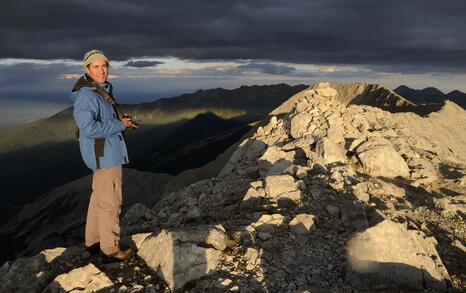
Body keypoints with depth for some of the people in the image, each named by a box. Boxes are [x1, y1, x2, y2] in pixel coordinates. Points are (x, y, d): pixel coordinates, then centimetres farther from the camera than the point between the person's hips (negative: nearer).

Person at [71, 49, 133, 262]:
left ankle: (92, 241, 32)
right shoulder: (87, 96, -19)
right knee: (110, 201, -1)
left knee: (99, 197, 19)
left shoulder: (102, 90, 12)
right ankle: (110, 250, 12)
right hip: (105, 156, -10)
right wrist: (119, 125, -19)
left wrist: (121, 122, 8)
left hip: (107, 153, 10)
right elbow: (88, 128, -29)